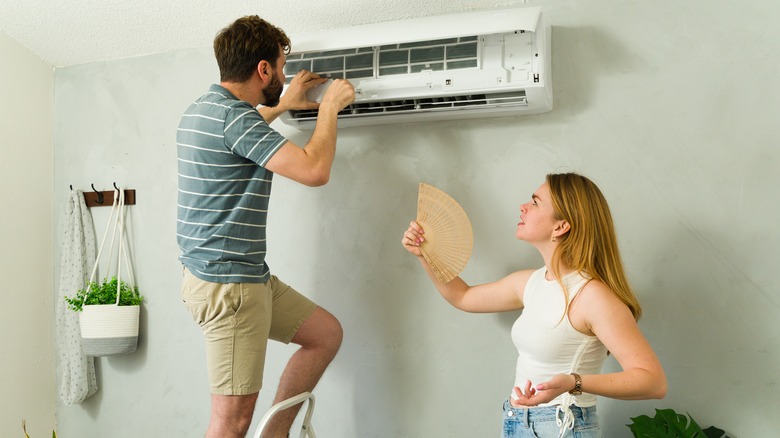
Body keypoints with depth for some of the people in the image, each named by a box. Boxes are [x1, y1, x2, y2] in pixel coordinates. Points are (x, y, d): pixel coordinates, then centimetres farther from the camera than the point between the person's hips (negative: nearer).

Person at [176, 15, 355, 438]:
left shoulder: (204, 109, 12)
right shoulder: (234, 116, -19)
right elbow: (314, 169, -26)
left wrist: (283, 105, 34)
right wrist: (330, 107, -9)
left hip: (247, 276, 11)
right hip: (227, 284, -11)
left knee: (326, 332, 18)